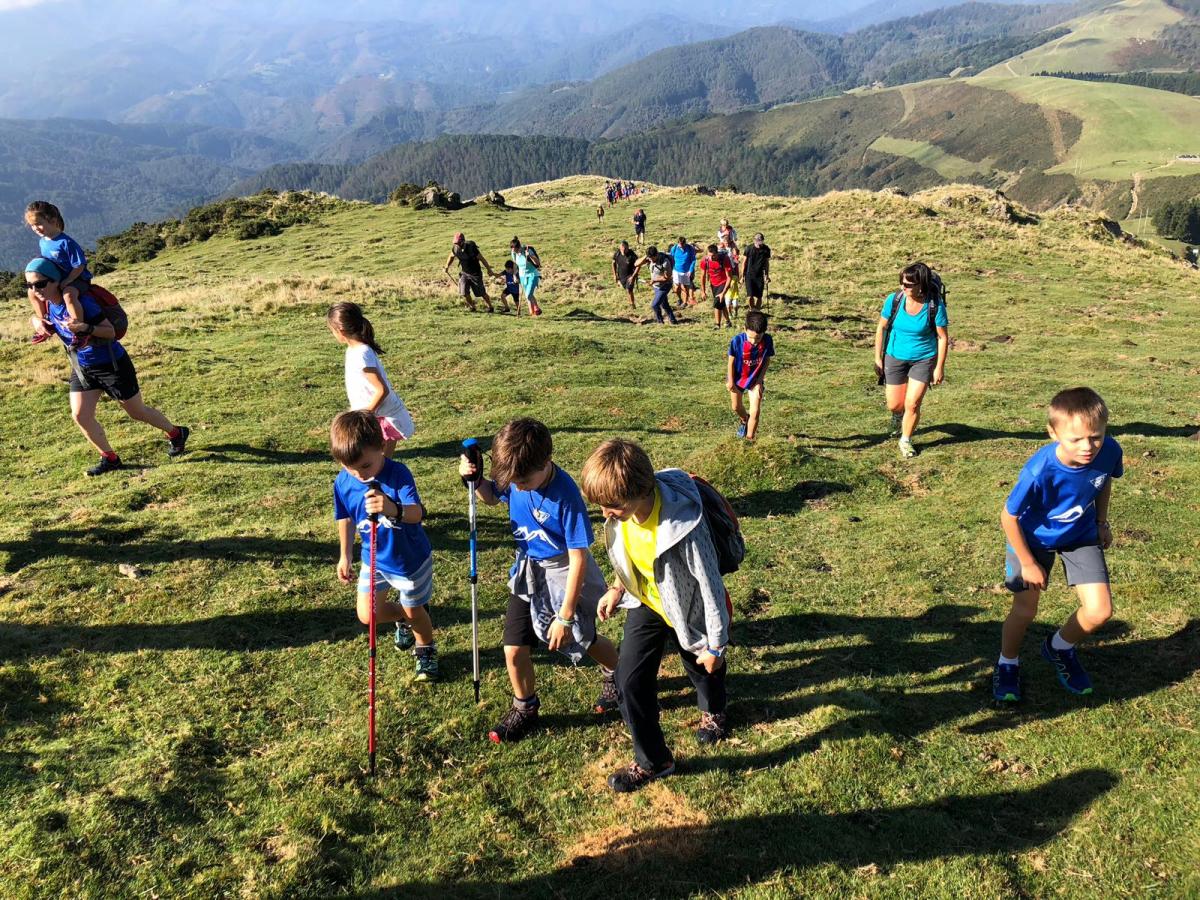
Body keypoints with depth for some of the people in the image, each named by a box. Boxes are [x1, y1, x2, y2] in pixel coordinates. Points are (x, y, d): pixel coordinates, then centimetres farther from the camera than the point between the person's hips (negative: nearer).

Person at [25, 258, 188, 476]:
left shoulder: (81, 301, -27)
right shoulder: (46, 305, -6)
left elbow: (111, 332, -25)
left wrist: (86, 328, -43)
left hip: (112, 365, -7)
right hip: (81, 368, 7)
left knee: (137, 412, 8)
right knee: (80, 415, -4)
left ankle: (177, 433, 32)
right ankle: (109, 458, 13)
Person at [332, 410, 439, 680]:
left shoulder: (398, 473, -30)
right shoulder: (343, 482, -15)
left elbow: (417, 513, -43)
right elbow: (346, 519, 4)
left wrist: (394, 509, -65)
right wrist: (345, 556, 9)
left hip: (410, 557, -4)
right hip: (374, 558, 4)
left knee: (414, 611, 11)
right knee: (367, 615, 6)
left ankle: (426, 650, 42)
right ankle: (404, 618, 39)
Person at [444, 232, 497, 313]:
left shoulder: (471, 247, -23)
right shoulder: (455, 248, -10)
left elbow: (481, 259, -14)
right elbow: (451, 256, 12)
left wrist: (489, 270, -8)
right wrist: (447, 266, -2)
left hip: (475, 273, -4)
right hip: (464, 273, 4)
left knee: (482, 293, 3)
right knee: (464, 293, -5)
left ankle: (490, 307, 24)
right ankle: (472, 307, 20)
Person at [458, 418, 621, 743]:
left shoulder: (565, 496, -32)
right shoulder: (516, 476, -16)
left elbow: (579, 559, -26)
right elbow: (492, 497, 10)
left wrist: (565, 616, -21)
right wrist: (475, 480, -14)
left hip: (564, 573, -5)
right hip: (528, 571, 5)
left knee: (583, 641, 18)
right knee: (514, 649, 3)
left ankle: (614, 673, 51)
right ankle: (525, 708, 29)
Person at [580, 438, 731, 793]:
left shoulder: (683, 526, -42)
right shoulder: (622, 511, -22)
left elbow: (711, 584, -28)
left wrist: (715, 645, -18)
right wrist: (617, 588, 7)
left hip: (687, 612, -4)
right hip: (646, 604, 4)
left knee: (703, 669, 25)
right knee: (630, 683, -1)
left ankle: (714, 711, 60)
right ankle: (652, 761, 22)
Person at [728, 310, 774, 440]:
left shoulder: (767, 341, -26)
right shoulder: (737, 340, -30)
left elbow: (767, 360, -10)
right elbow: (731, 361, -15)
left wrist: (760, 380, -12)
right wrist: (730, 381, -8)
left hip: (755, 379, 0)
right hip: (738, 378, 1)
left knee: (755, 411, -9)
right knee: (736, 407, 21)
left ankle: (750, 439, 5)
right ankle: (744, 420, 55)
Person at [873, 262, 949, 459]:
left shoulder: (935, 305, -20)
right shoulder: (894, 299, -15)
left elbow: (943, 337, -10)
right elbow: (881, 328, -1)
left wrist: (939, 367, -9)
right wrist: (878, 357, 2)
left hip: (923, 359, -2)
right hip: (895, 357, 2)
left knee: (912, 404, -7)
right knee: (894, 405, 9)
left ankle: (906, 441, 18)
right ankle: (898, 416, 48)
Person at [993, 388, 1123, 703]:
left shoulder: (1109, 452, -26)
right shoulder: (1039, 471, -38)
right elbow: (1009, 516, -23)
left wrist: (1101, 521, 8)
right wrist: (1028, 563, -14)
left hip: (1081, 536, 4)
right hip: (1034, 538, -3)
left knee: (1100, 612, -2)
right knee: (1025, 610, 5)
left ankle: (1059, 648, 30)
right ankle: (1008, 665, 34)